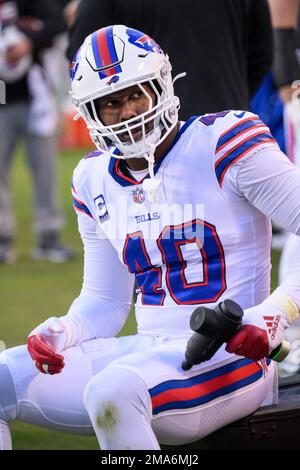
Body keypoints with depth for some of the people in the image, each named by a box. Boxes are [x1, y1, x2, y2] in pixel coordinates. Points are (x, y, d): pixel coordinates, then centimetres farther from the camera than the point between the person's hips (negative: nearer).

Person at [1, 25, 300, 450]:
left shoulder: (223, 145, -8)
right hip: (146, 350, 7)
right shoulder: (95, 181, 12)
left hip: (229, 353, -7)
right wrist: (59, 334, -4)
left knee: (112, 391, -36)